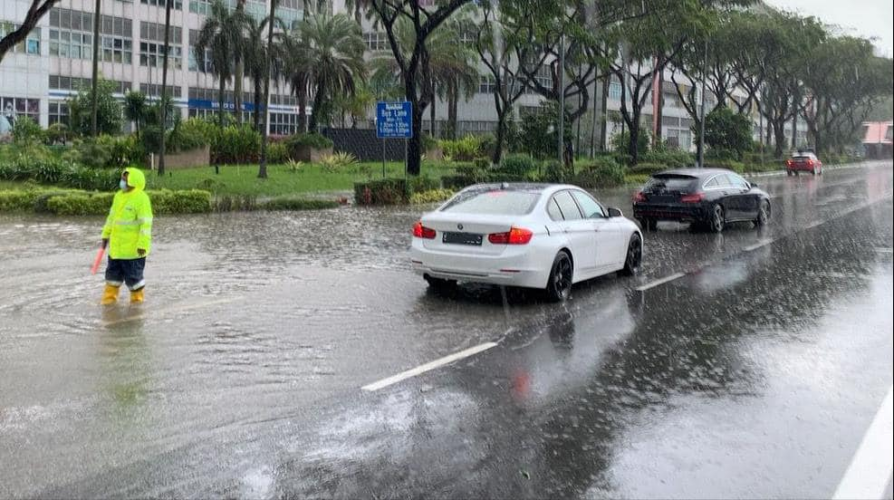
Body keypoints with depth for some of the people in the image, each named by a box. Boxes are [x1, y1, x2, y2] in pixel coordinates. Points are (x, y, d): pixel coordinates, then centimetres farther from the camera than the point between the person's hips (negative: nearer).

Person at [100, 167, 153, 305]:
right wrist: (106, 234, 18)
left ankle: (137, 298, 21)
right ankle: (110, 296, 28)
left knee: (133, 274, 3)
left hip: (133, 247, -7)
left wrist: (143, 244, -21)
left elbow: (146, 223, -19)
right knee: (113, 271, 15)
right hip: (116, 245, 7)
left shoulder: (141, 198, -16)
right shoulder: (119, 196, 8)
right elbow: (112, 216, 18)